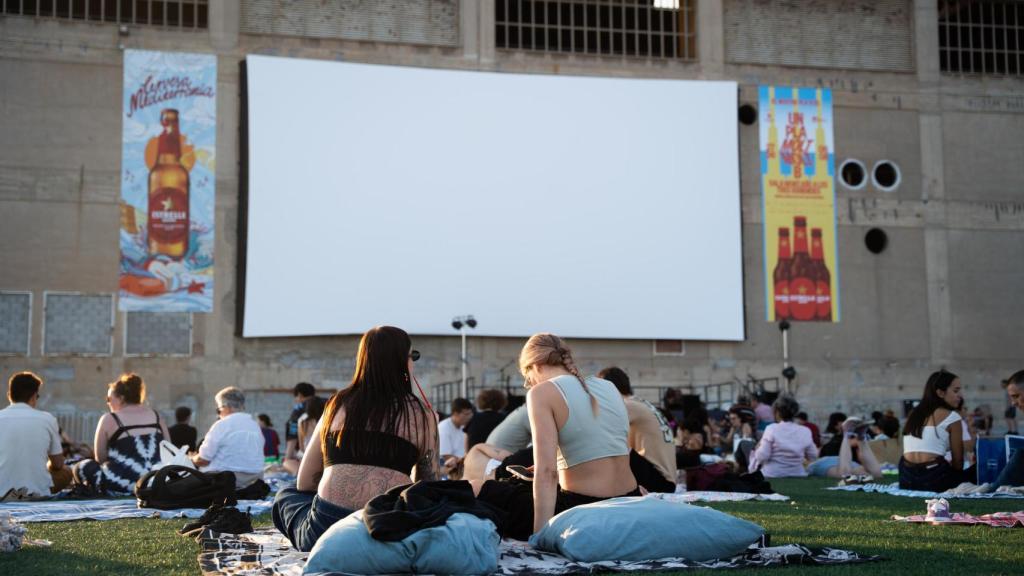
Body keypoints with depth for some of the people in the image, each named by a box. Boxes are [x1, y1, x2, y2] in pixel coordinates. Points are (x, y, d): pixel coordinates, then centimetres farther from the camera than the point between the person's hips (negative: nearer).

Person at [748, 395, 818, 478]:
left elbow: (762, 456, -11)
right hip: (798, 476, 3)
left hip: (773, 476, -3)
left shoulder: (772, 429, -9)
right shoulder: (805, 432, 0)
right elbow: (813, 456, 8)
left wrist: (758, 448, 10)